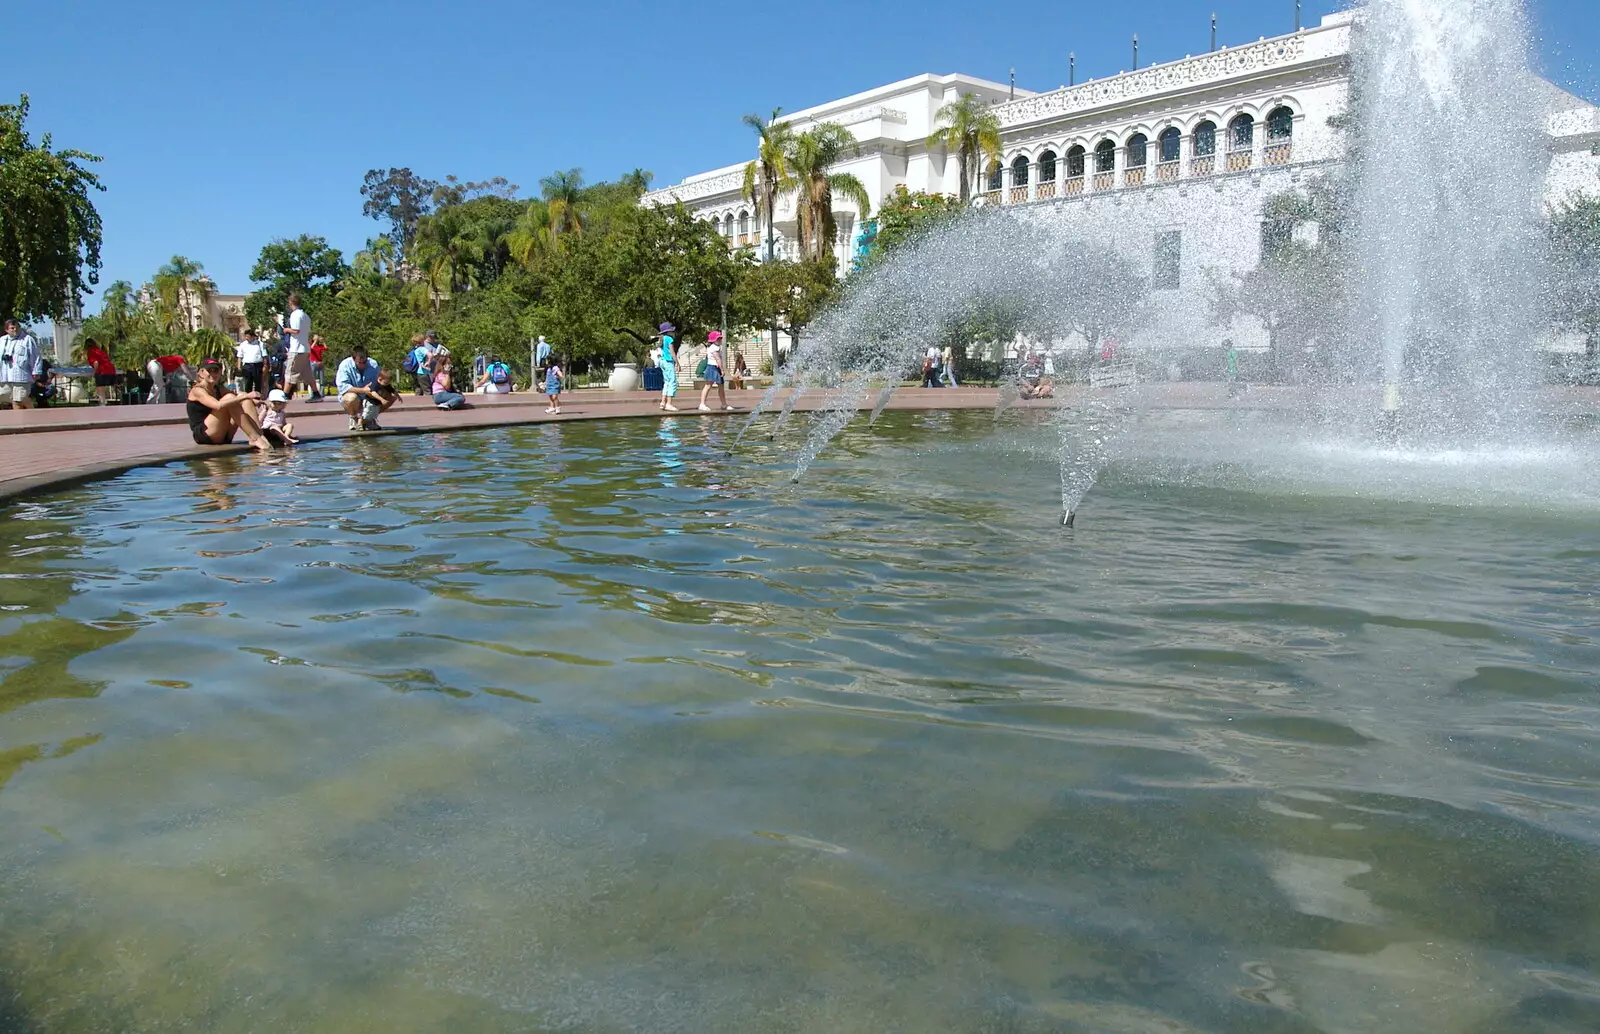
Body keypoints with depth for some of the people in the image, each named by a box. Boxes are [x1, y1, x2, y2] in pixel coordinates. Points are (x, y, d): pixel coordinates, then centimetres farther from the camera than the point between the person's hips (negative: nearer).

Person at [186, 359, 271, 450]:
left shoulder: (218, 390, 17)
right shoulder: (197, 391, -8)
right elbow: (218, 405, -27)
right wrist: (245, 396, -29)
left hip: (222, 437, 7)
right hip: (203, 435, -7)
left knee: (244, 399, -6)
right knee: (229, 398, -22)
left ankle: (261, 435, -24)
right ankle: (255, 439, -29)